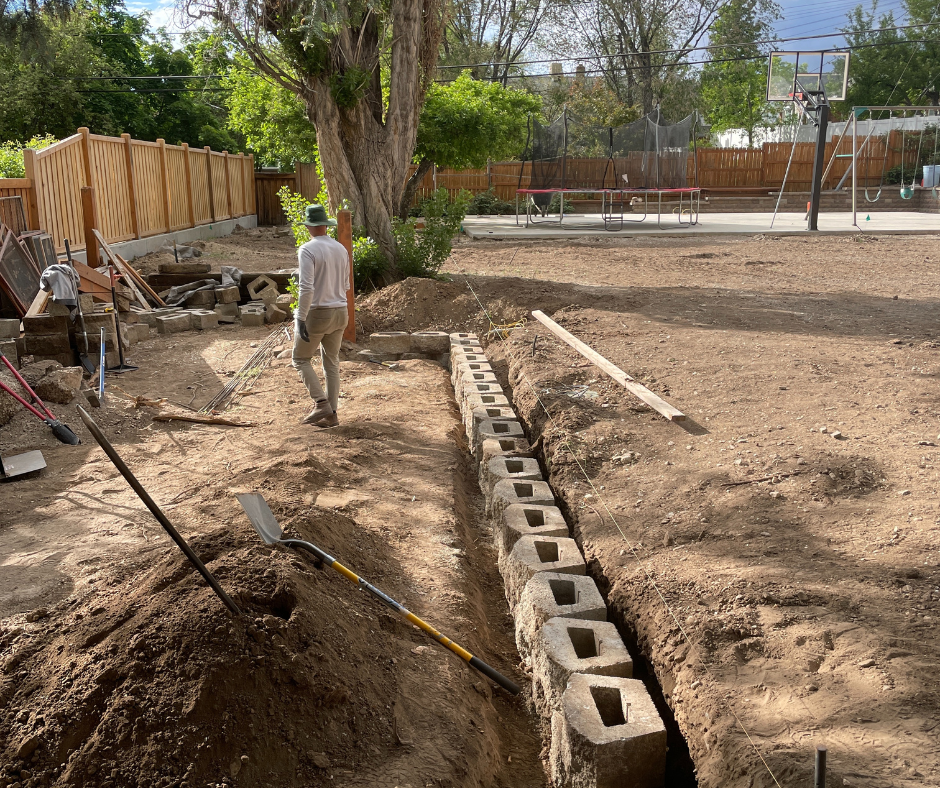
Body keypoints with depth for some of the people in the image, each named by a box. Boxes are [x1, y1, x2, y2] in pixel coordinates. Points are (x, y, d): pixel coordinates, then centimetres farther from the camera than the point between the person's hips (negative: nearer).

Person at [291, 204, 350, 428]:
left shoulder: (307, 250, -14)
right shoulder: (341, 249, 6)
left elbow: (306, 288, -23)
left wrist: (301, 318, -19)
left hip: (316, 313, -6)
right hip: (340, 311, 6)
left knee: (300, 359, 10)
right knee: (331, 362, 13)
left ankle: (321, 404, -2)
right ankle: (331, 414, 14)